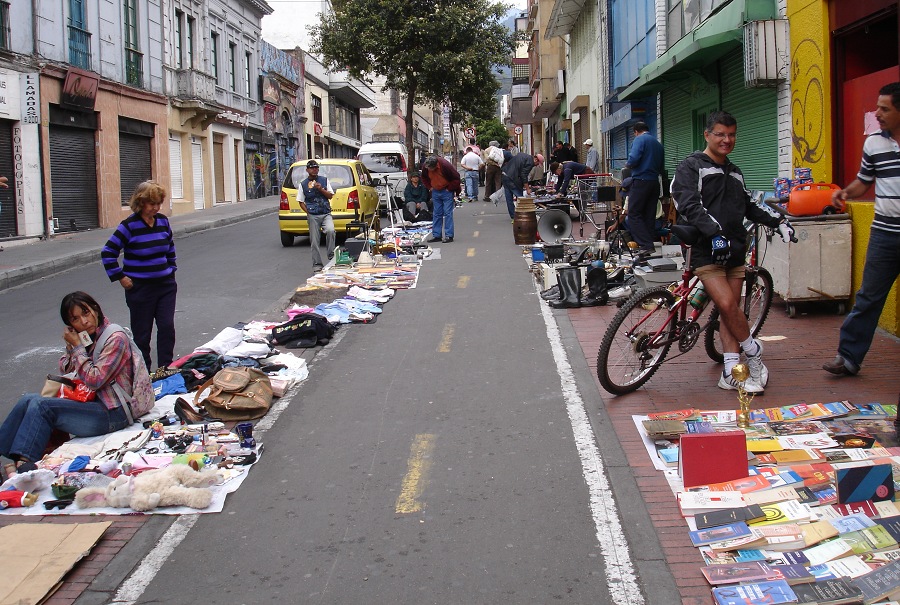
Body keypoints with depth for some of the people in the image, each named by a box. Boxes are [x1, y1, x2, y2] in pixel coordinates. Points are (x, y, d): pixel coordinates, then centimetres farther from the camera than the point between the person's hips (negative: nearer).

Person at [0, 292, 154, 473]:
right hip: (90, 402, 8)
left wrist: (77, 347, -13)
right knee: (28, 400, -5)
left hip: (112, 413, -8)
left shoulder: (116, 338, -12)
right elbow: (64, 371, 14)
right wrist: (70, 346, -3)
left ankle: (22, 464, -18)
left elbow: (94, 380, -18)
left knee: (41, 406, -20)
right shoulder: (87, 338, 12)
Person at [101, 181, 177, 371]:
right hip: (140, 287, -4)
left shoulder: (163, 221, 3)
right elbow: (107, 253, -10)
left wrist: (171, 269, 15)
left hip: (166, 285, 4)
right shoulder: (130, 225, -12)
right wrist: (120, 277, -10)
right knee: (142, 333, 5)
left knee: (167, 327, -1)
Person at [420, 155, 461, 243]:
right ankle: (436, 235, 11)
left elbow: (456, 178, -17)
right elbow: (424, 178, 13)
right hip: (435, 192, 5)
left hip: (447, 192, -5)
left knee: (447, 213, -7)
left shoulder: (445, 165, -25)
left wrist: (449, 189, -14)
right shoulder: (425, 167, -9)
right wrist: (430, 187, 2)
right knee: (437, 214, 7)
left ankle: (449, 236, -5)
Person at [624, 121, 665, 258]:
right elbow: (662, 168, 16)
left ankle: (646, 246, -14)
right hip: (655, 182, 7)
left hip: (641, 181, -7)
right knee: (649, 216, 11)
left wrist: (627, 165, 2)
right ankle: (651, 245, 12)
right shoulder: (658, 144, 17)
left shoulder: (640, 139, -5)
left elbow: (633, 160, -18)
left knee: (634, 214, -5)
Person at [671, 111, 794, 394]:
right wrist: (715, 232, -26)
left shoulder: (734, 172, 22)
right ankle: (753, 351, 6)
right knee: (727, 305, -16)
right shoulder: (691, 166, -1)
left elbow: (748, 207, 30)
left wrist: (778, 221, 19)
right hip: (706, 251, -6)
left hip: (734, 251, 6)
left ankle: (731, 372, 5)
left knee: (730, 311, 3)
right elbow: (690, 206, -15)